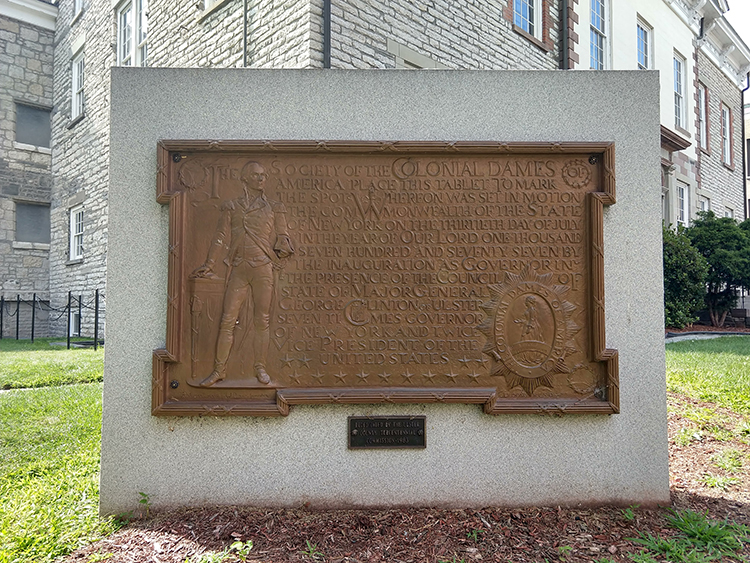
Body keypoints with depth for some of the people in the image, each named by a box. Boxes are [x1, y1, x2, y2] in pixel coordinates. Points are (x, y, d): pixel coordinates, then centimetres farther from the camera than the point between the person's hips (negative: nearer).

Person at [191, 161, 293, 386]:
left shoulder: (274, 208, 12)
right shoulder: (231, 207, 13)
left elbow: (282, 237, 11)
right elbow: (221, 237, 8)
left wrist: (281, 249, -10)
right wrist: (209, 264, 1)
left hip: (263, 268, 0)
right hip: (238, 269, 1)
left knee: (262, 319, 2)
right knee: (227, 319, -1)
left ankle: (260, 368, 13)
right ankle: (219, 370, 8)